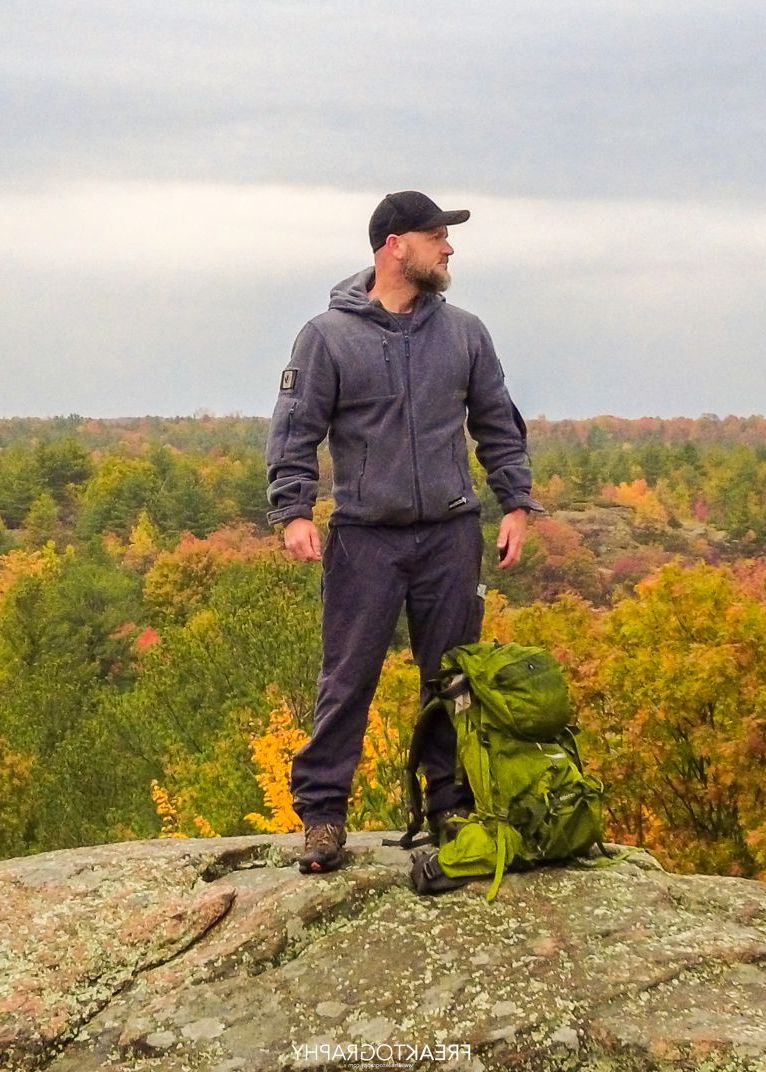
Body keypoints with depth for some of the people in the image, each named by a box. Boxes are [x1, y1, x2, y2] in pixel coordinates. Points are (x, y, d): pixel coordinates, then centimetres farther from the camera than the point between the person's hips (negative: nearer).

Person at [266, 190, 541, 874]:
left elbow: (499, 428, 14)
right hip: (364, 539, -3)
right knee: (347, 679, -1)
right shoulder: (329, 337, -2)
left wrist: (516, 505, 7)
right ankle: (322, 810, 10)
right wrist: (294, 512, -13)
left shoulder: (465, 333, 8)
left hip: (452, 536, 3)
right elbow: (295, 433, -2)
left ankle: (452, 805, 22)